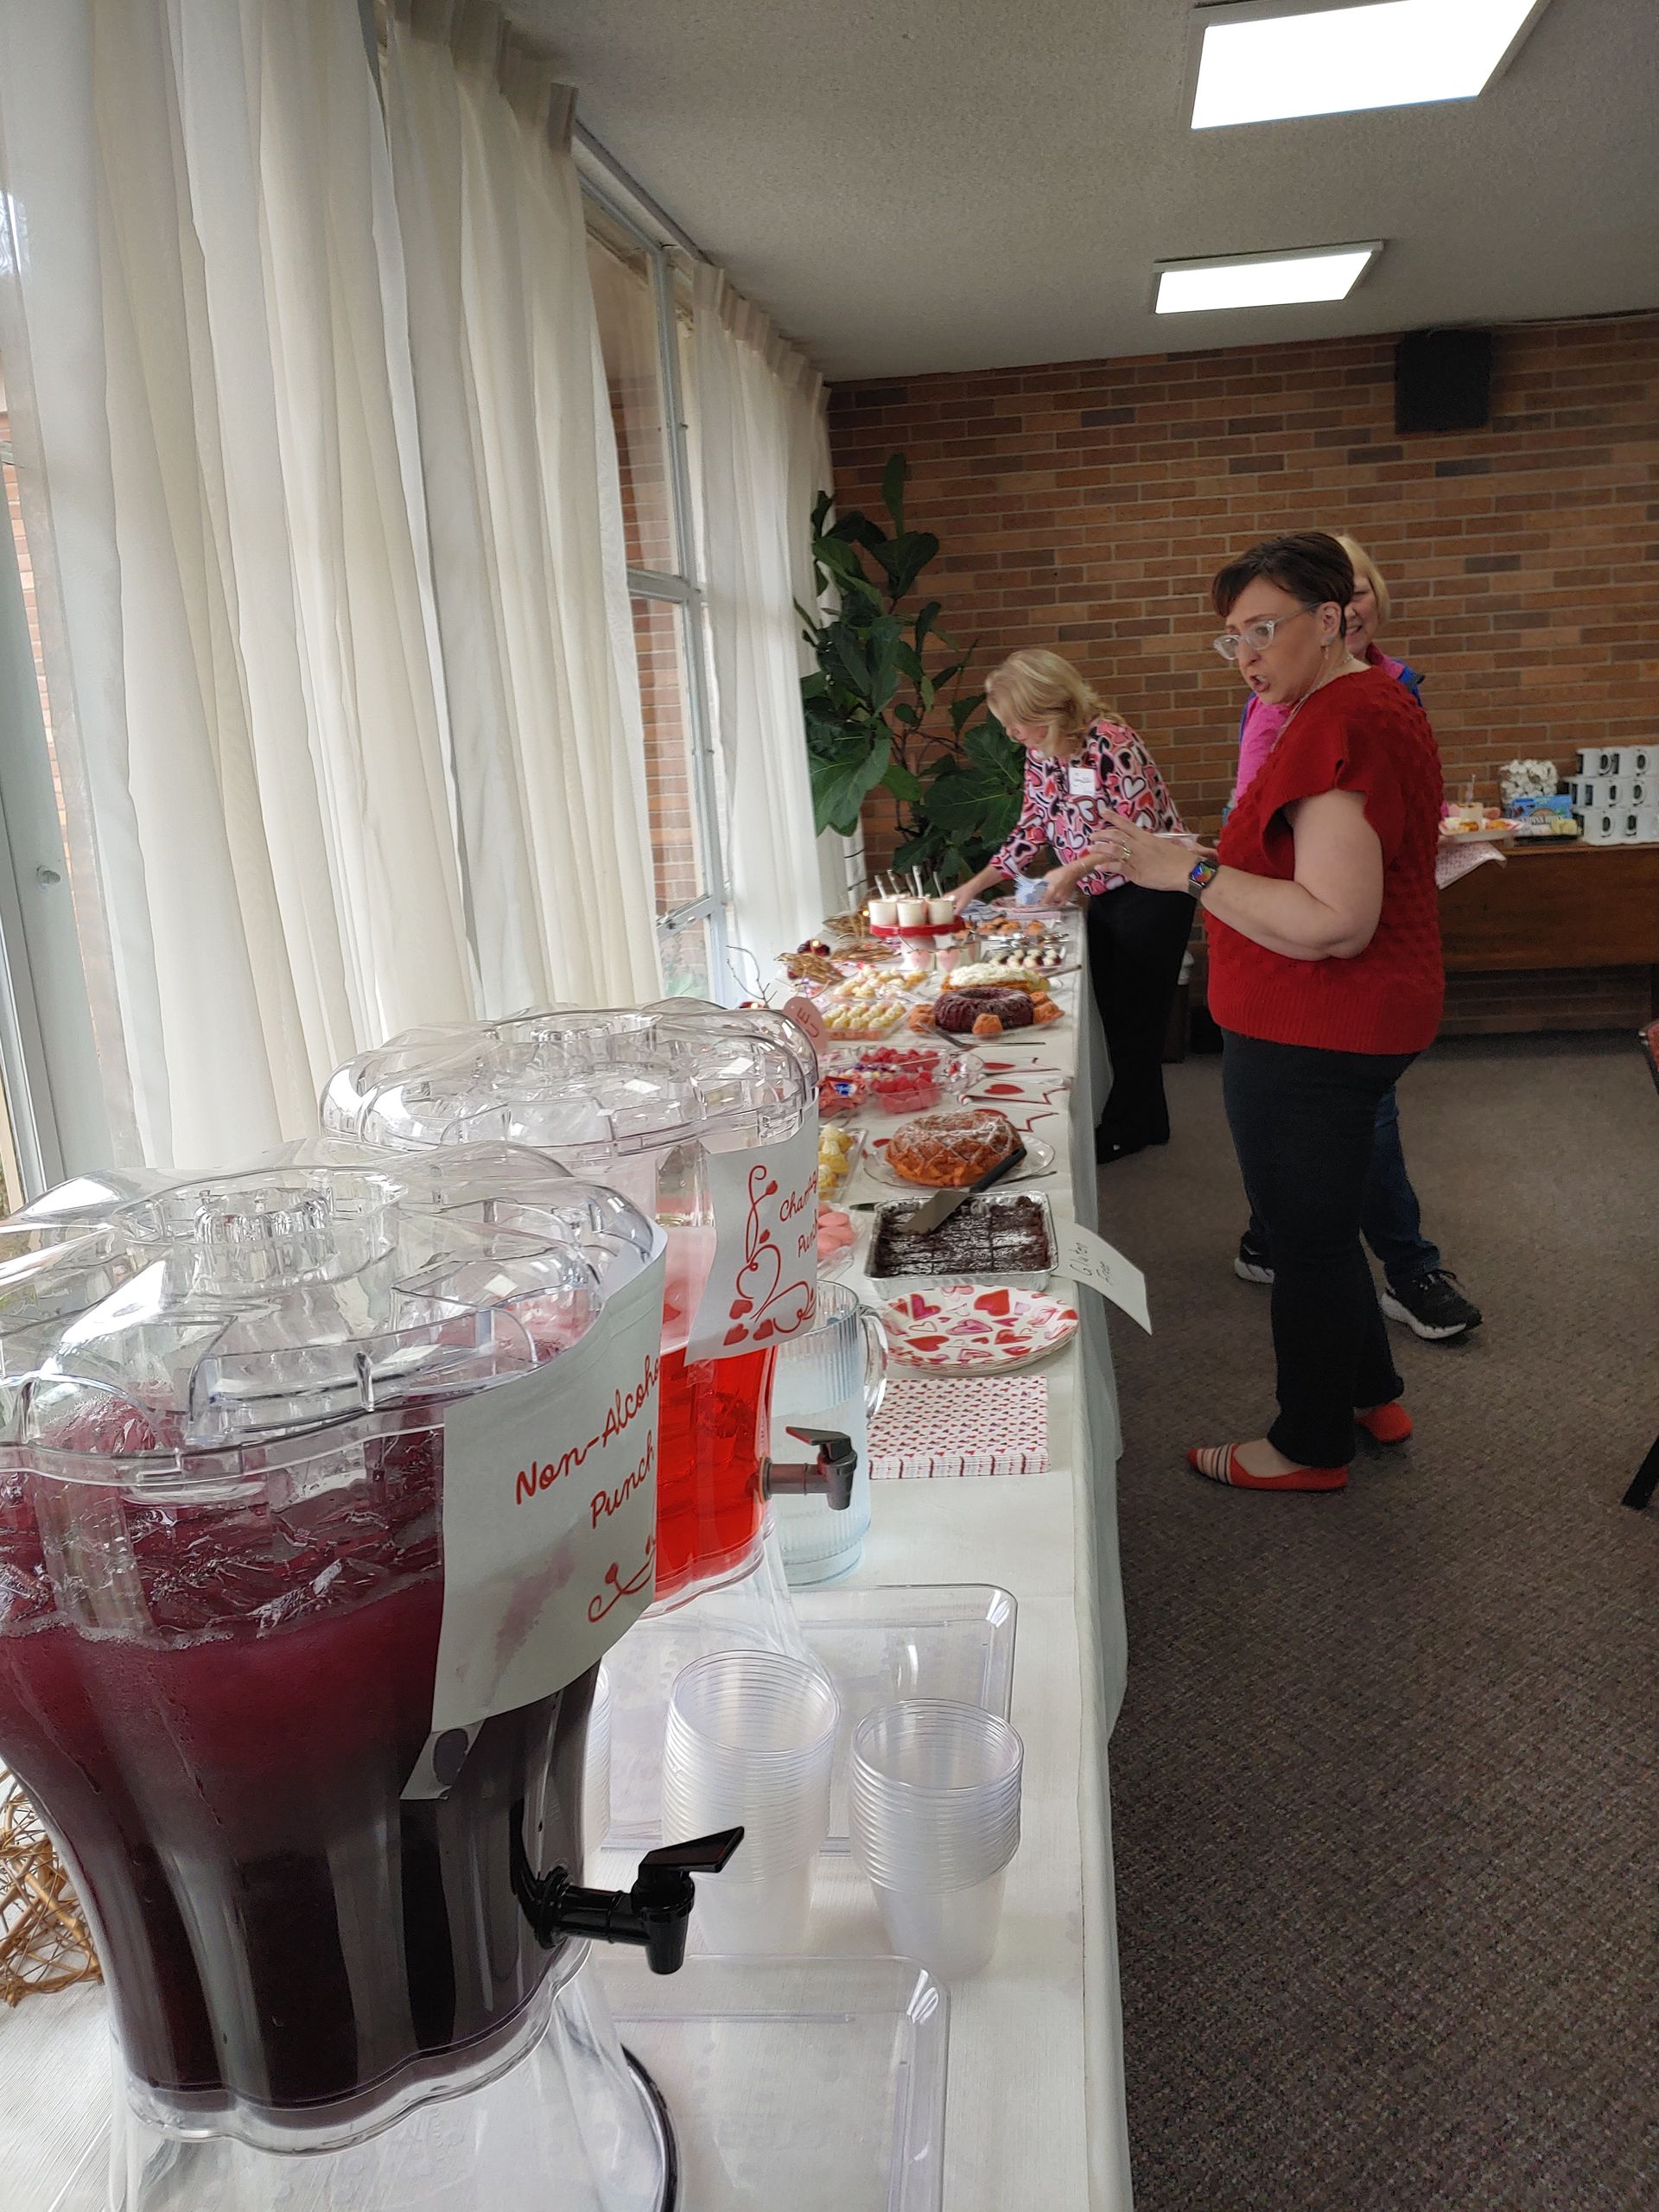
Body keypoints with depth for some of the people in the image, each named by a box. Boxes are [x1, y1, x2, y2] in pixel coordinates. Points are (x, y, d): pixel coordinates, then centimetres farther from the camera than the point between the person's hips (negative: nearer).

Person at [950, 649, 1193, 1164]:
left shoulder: (1111, 744, -23)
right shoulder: (1040, 756, 2)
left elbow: (1141, 834, -23)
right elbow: (1031, 829, 10)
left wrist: (1075, 869, -28)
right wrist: (976, 884, 4)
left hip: (1151, 890, -8)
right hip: (1105, 897, 8)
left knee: (1134, 1012, -1)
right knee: (1113, 1011, 12)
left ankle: (1123, 1130, 11)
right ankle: (1146, 1121, 24)